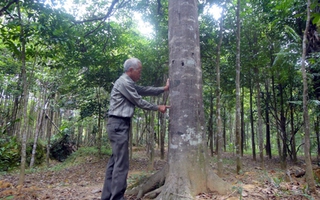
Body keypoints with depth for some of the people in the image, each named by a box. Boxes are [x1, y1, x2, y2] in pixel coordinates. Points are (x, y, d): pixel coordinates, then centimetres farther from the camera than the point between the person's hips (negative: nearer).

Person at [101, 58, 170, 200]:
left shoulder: (129, 83, 20)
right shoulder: (124, 82, -11)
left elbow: (146, 90, 21)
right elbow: (138, 101, -8)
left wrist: (164, 88, 19)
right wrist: (157, 108, 1)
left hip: (120, 124, 10)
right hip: (119, 124, -10)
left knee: (115, 161, 11)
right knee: (121, 163, -8)